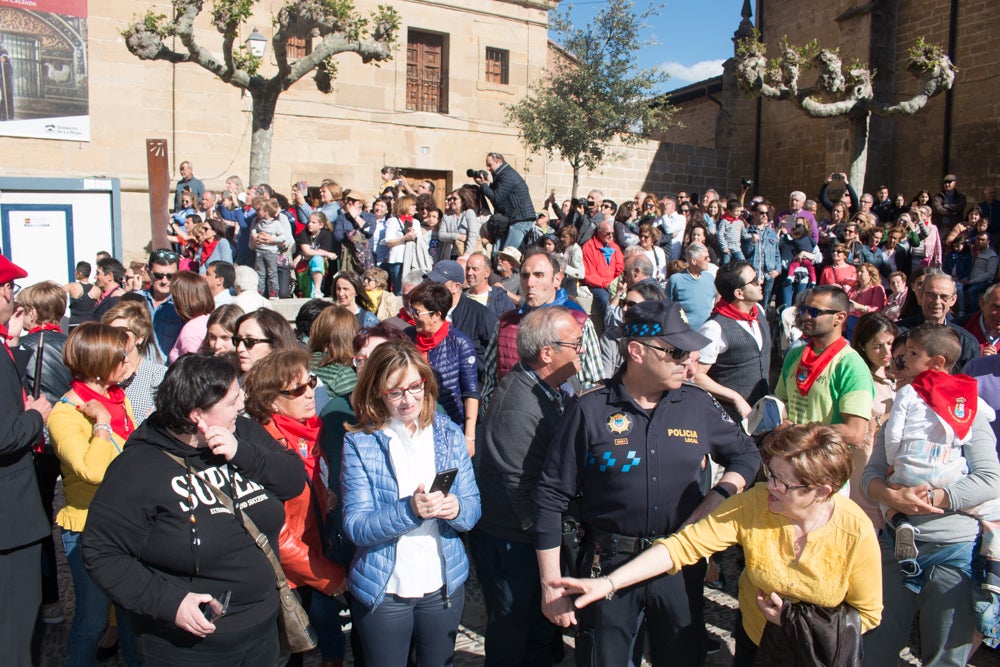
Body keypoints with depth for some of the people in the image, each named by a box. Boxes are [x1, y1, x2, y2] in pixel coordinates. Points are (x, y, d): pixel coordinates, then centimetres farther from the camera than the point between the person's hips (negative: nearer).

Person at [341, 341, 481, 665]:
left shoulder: (449, 434, -2)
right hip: (383, 590, -2)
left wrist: (456, 509, -24)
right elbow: (355, 526, -15)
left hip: (444, 585, 2)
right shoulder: (360, 443, -10)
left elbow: (473, 507, -1)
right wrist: (409, 510, -31)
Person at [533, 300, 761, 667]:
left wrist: (720, 495, -6)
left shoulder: (698, 404, -2)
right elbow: (551, 496, -9)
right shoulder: (590, 409, -12)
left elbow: (745, 453, 15)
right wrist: (551, 584, -9)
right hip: (608, 564, -3)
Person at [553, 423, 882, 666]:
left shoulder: (857, 533, -24)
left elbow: (867, 614, -10)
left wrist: (794, 620, -23)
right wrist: (609, 583, -36)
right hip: (755, 640, 1)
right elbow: (683, 544, -28)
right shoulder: (752, 504, -24)